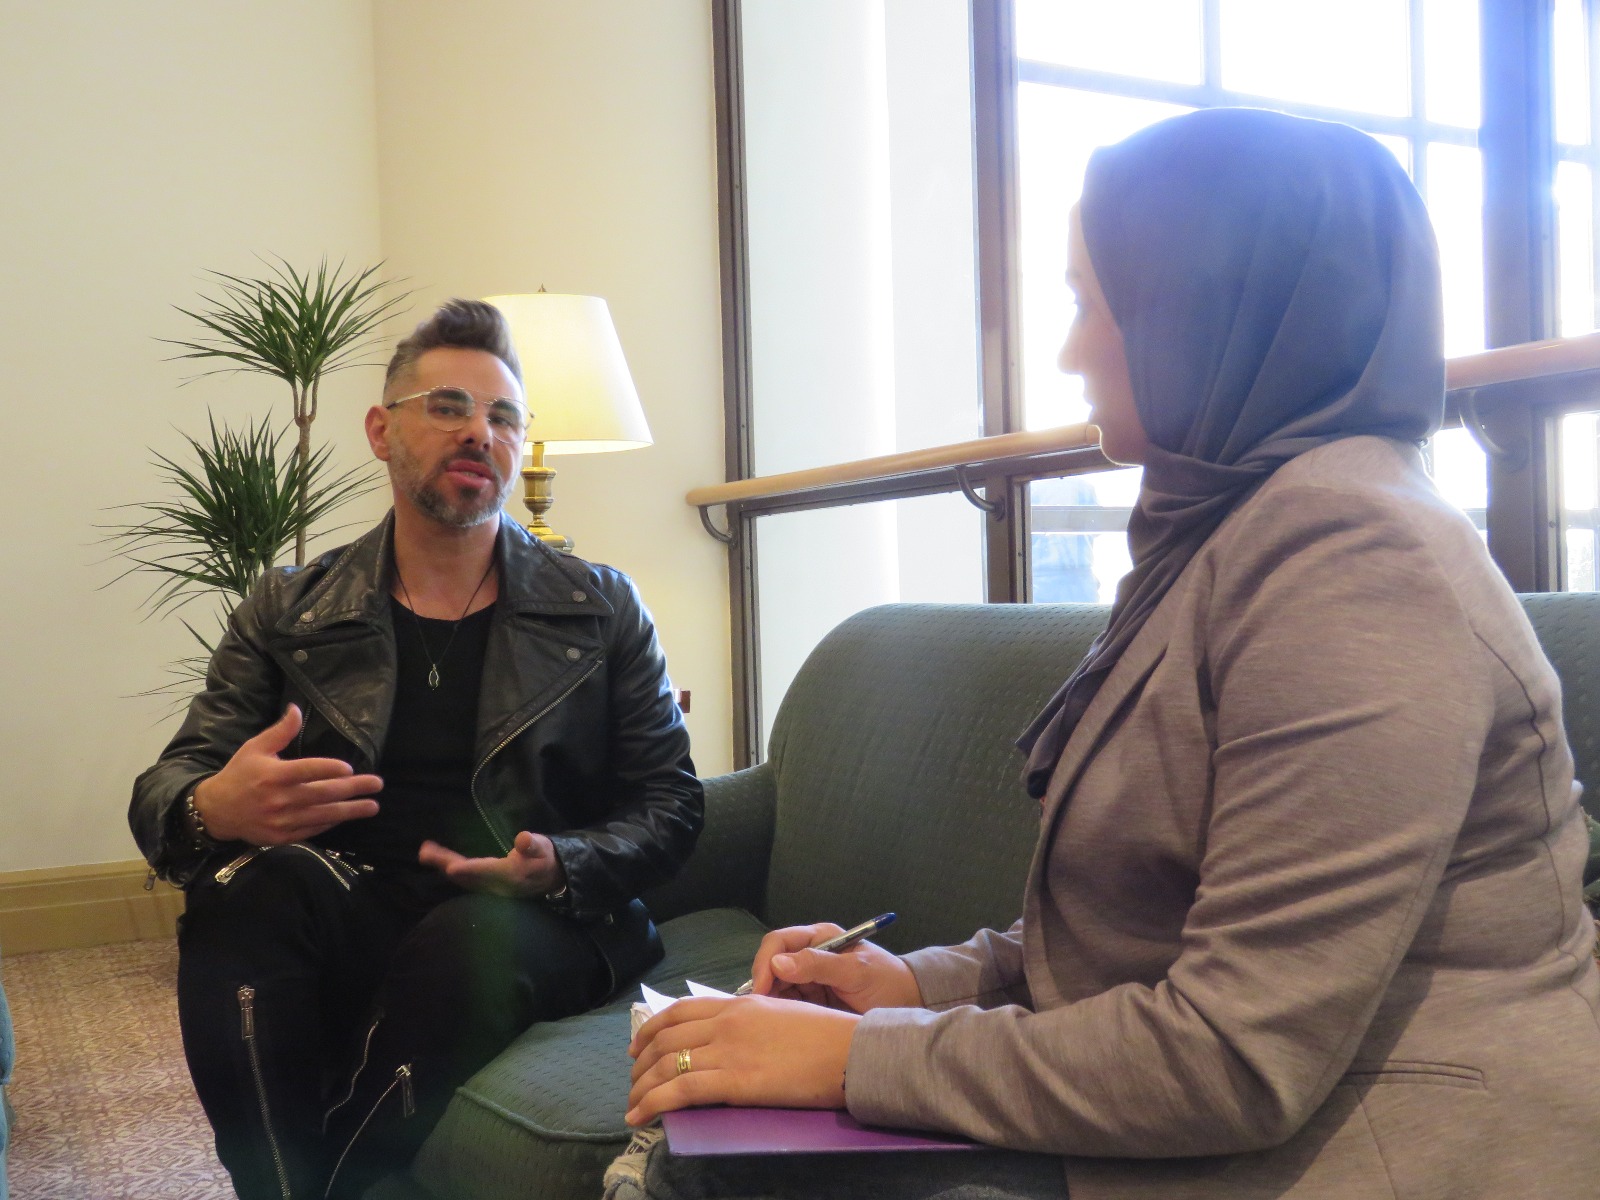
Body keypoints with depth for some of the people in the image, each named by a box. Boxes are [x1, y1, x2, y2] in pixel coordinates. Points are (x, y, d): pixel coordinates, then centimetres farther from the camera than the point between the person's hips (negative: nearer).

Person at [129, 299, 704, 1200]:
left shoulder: (602, 609, 10)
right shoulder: (287, 610, 13)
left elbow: (669, 803, 8)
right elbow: (169, 783, 8)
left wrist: (560, 865, -13)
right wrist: (209, 810, -18)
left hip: (528, 920, 0)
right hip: (343, 918, 1)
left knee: (468, 940, -34)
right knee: (257, 882, -31)